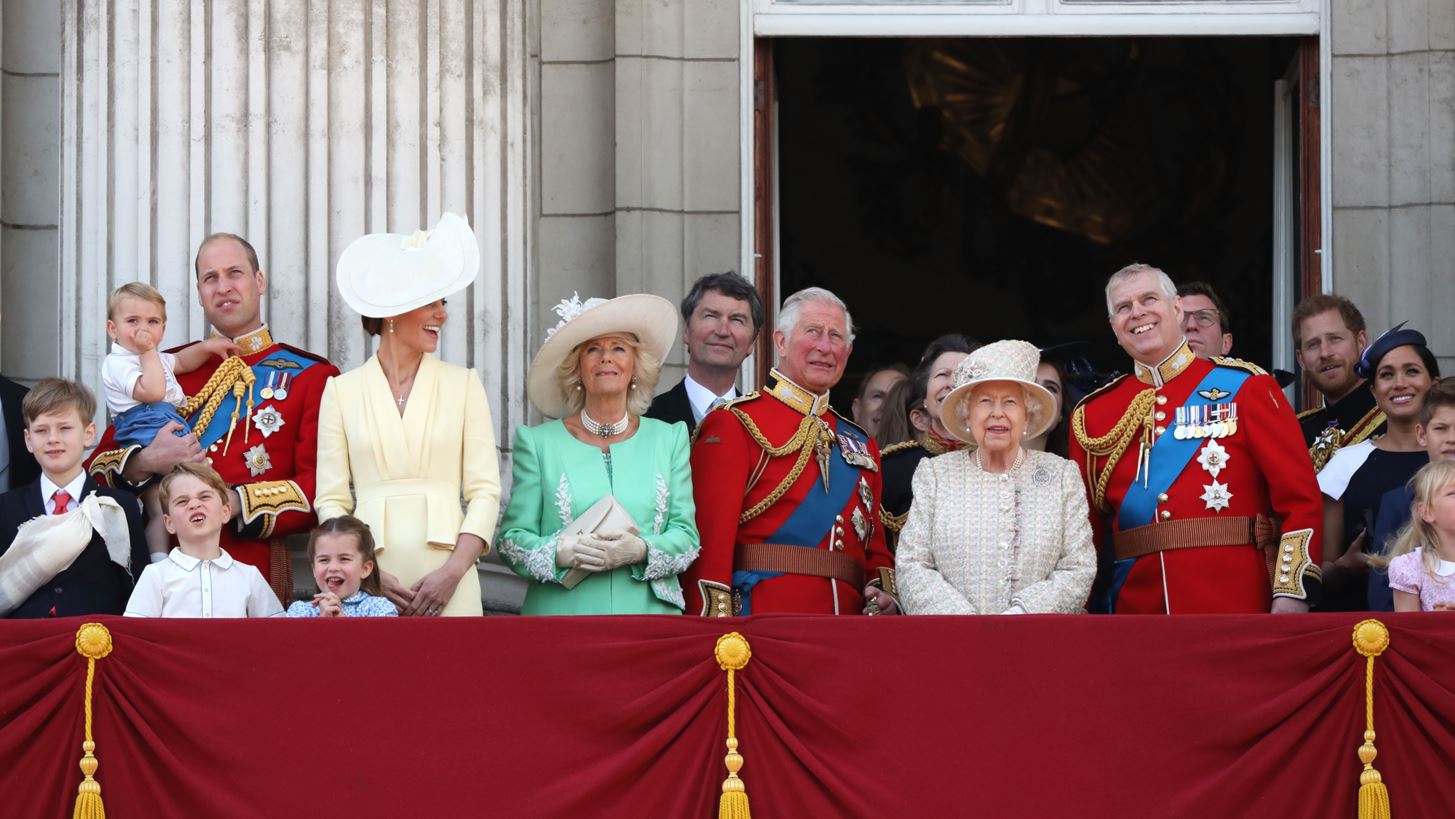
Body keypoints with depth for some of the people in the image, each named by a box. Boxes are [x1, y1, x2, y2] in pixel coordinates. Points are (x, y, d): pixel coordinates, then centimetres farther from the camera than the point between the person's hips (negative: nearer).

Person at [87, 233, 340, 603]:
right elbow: (97, 468, 15)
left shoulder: (310, 376, 6)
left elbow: (321, 489, -4)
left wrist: (233, 502, -15)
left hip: (256, 571, -2)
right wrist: (146, 463, -6)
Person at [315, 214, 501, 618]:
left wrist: (454, 571, -10)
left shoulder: (463, 384, 9)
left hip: (446, 583, 0)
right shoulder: (342, 391, 8)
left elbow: (485, 490, 4)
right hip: (369, 585, 0)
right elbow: (331, 500, 4)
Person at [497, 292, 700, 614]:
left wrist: (641, 551, -14)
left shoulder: (669, 439, 11)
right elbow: (512, 538, 2)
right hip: (563, 612, -1)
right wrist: (562, 552, -16)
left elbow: (686, 535, 6)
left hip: (648, 612, 1)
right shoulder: (539, 443, 6)